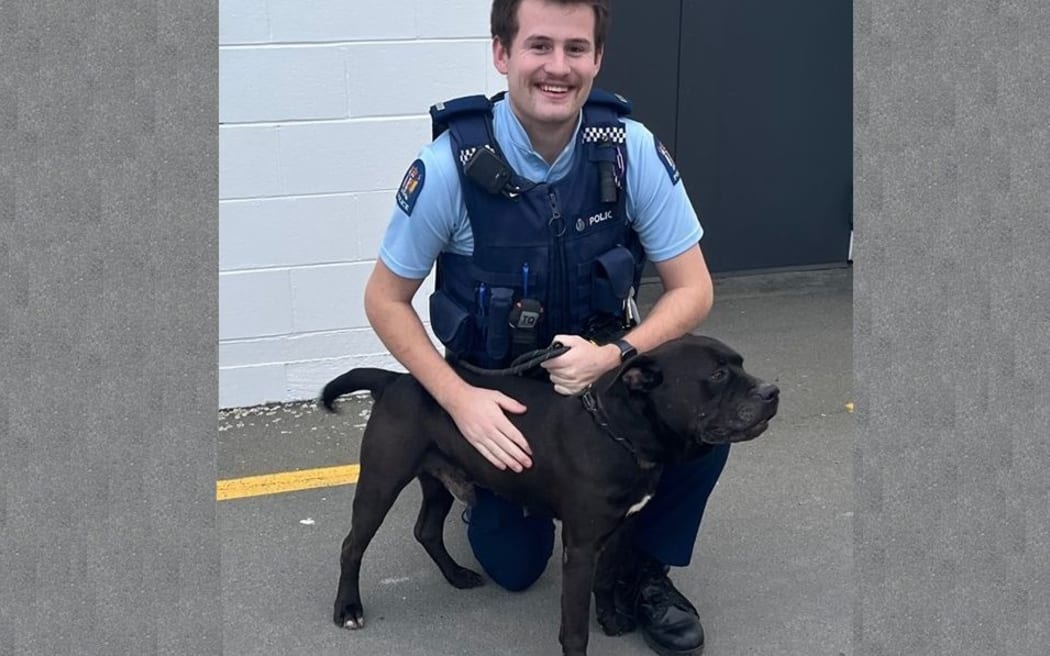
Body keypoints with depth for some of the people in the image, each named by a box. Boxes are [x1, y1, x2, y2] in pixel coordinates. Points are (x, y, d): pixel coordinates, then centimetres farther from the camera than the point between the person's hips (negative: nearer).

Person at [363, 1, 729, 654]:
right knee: (515, 566, 5)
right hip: (495, 386, -1)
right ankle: (486, 487, 40)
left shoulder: (633, 149, -22)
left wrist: (614, 355, -32)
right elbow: (386, 299, -14)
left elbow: (693, 290, -15)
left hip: (603, 360, 1)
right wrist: (461, 402, -25)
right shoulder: (452, 164, -26)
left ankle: (646, 564, 0)